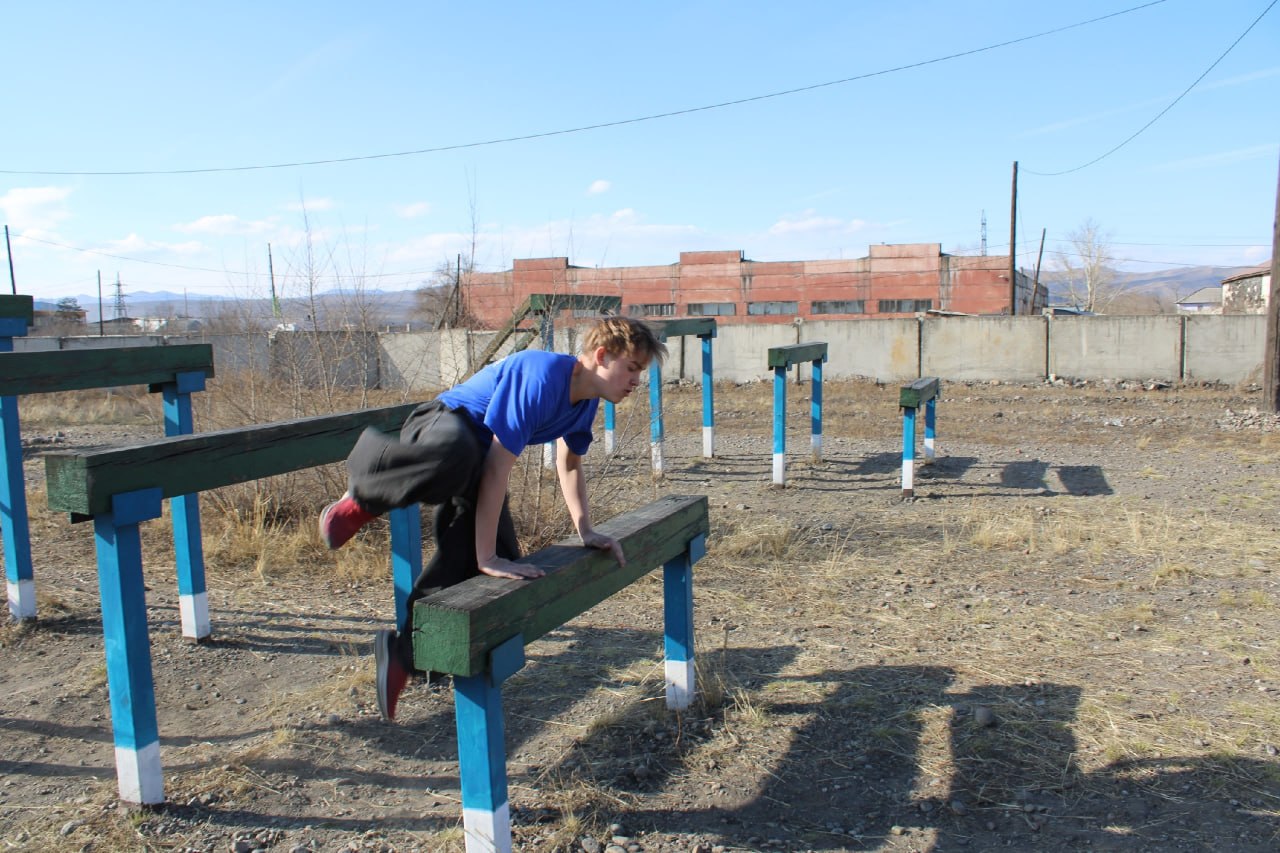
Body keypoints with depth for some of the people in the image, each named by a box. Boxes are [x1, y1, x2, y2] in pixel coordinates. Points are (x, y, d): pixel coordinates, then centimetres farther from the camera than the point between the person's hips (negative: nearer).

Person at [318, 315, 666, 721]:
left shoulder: (586, 397, -1)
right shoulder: (541, 378, -30)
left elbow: (569, 464, 17)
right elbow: (497, 469, -33)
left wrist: (586, 532, 10)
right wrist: (487, 556, -33)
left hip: (479, 451, 9)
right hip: (444, 426, -9)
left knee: (478, 562, -2)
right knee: (457, 455, -46)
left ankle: (403, 652, 15)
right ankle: (362, 497, -16)